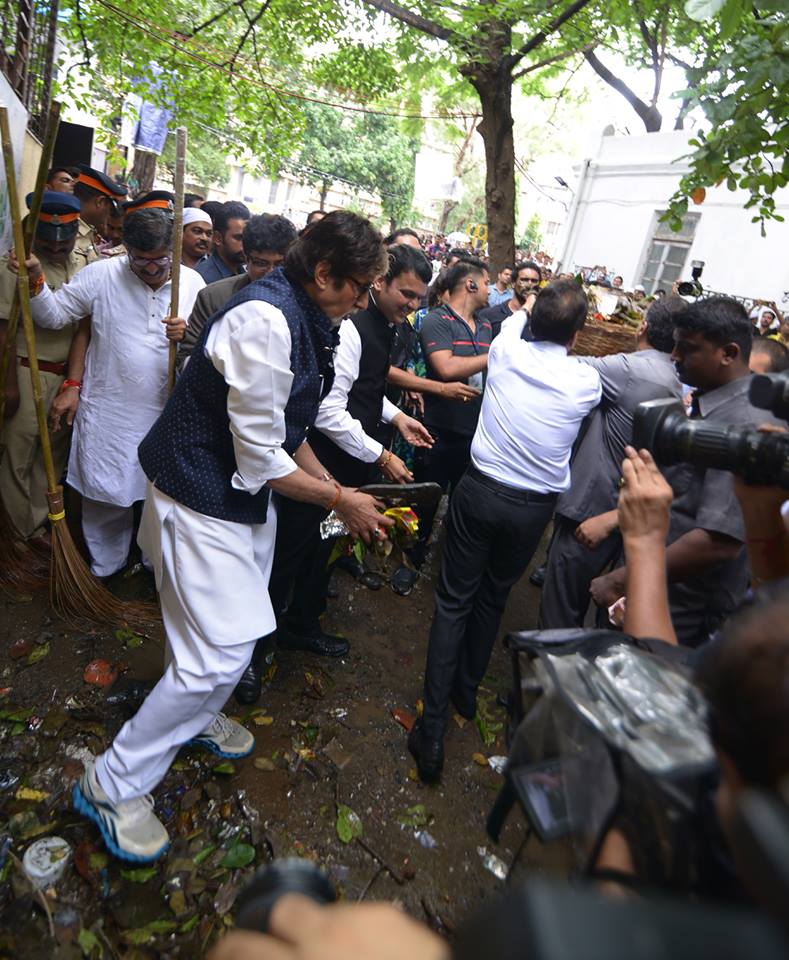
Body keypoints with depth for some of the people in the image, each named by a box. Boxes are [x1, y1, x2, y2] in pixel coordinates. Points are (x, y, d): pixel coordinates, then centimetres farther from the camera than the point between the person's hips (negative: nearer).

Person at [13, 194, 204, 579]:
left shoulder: (193, 283, 0)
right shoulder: (102, 275, -4)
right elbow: (54, 315, 1)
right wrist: (36, 283, -17)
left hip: (165, 414, 1)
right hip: (108, 414, -1)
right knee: (104, 497, 10)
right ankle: (103, 570, 32)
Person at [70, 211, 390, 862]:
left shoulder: (303, 317, 5)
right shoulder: (264, 321, -27)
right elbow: (260, 458, -24)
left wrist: (334, 488, 9)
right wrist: (339, 501, -13)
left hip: (246, 492, 10)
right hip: (203, 497, -10)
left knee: (240, 625, 23)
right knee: (222, 652, -5)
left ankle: (196, 716, 51)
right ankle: (113, 783, 18)